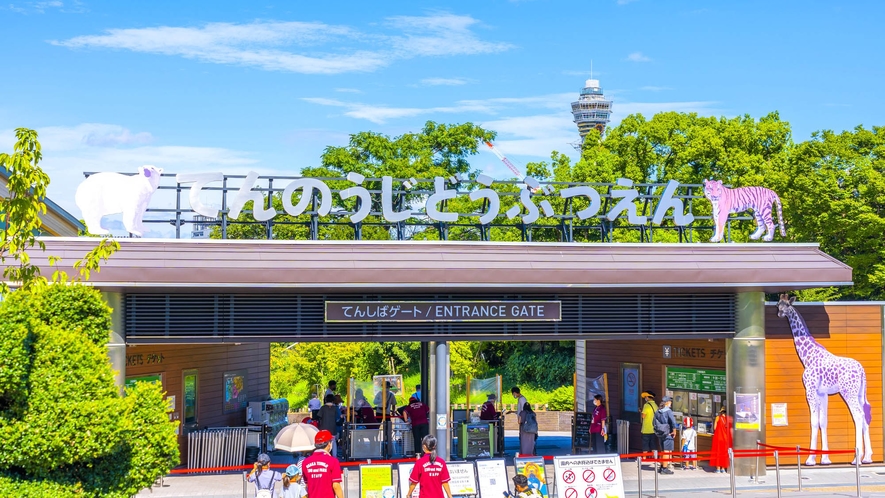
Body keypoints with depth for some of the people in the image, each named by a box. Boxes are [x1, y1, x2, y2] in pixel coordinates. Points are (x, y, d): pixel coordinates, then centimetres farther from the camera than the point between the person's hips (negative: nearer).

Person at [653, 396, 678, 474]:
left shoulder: (657, 412, 8)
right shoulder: (668, 411, -14)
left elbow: (655, 423, 11)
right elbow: (673, 422, -22)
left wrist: (658, 431, 15)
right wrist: (674, 431, -10)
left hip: (660, 434, 7)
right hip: (668, 434, -7)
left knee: (663, 451, 18)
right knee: (667, 451, -3)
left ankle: (662, 467, 24)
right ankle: (665, 468, -2)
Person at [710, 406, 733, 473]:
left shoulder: (718, 418, -7)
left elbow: (714, 428, -5)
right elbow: (731, 430, 1)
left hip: (718, 437, -3)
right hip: (726, 438, 3)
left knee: (718, 452, 4)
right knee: (725, 452, 11)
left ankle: (718, 468, 1)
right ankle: (723, 468, 13)